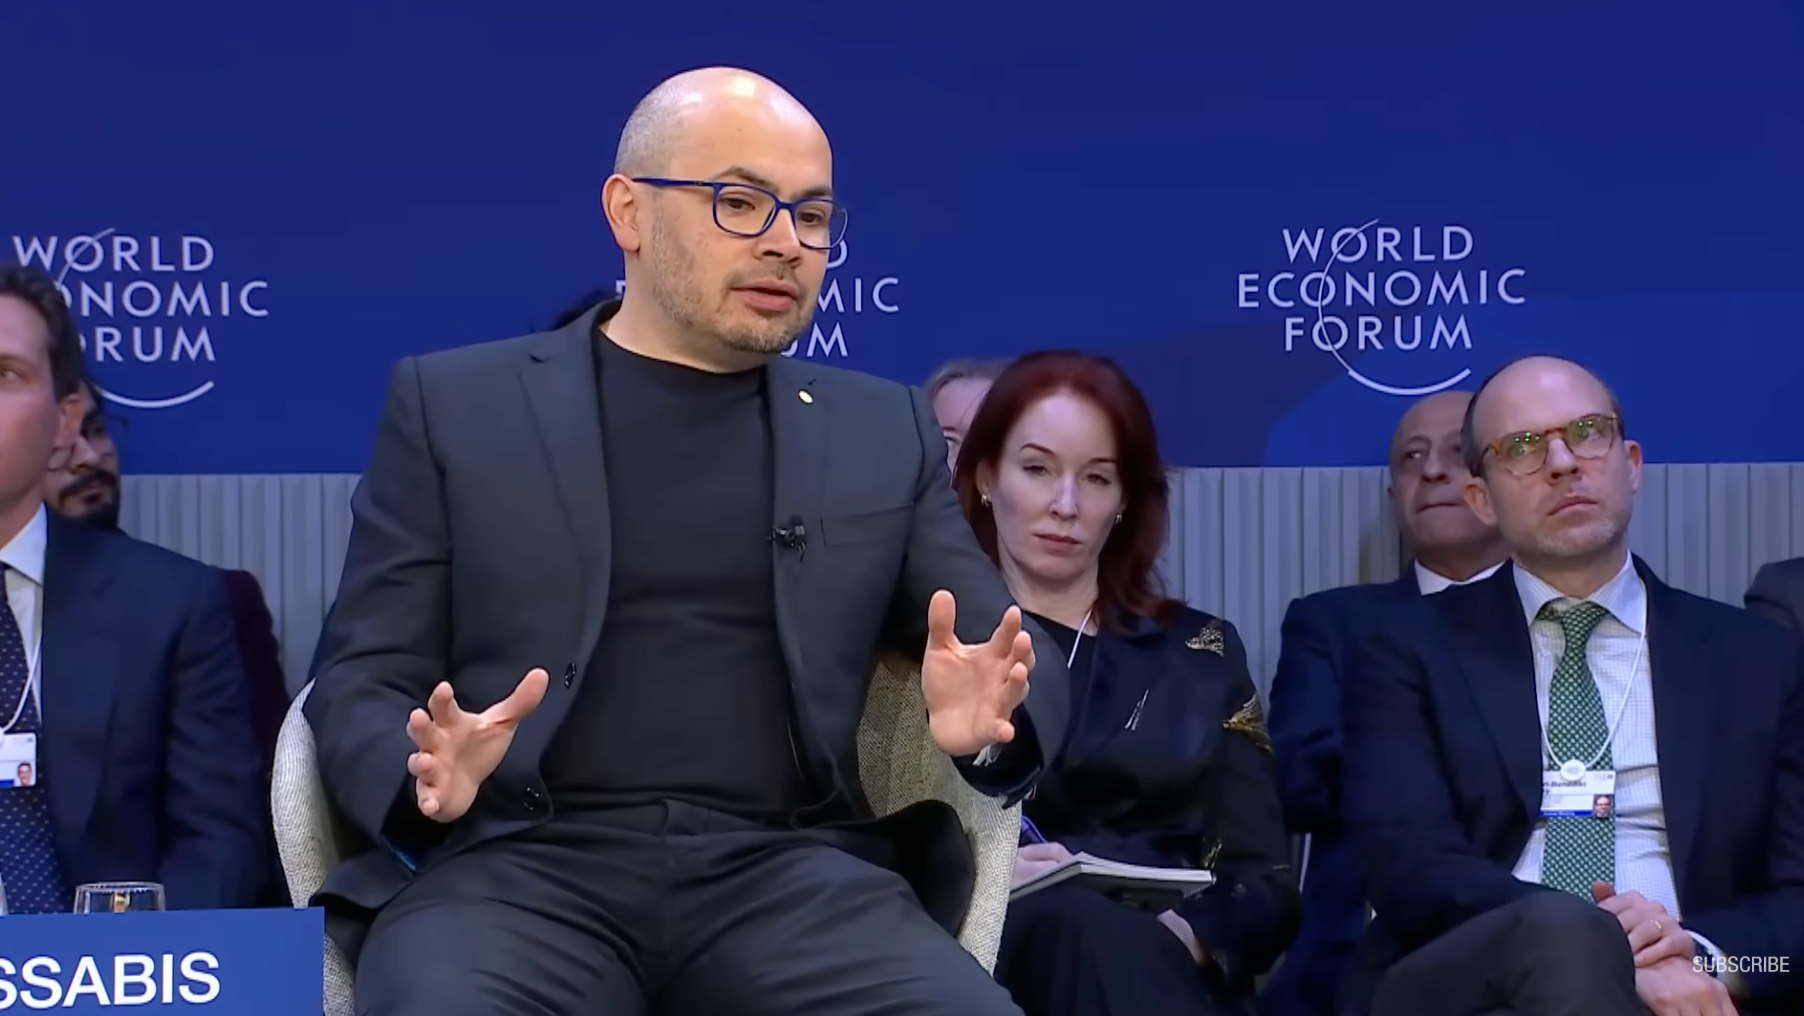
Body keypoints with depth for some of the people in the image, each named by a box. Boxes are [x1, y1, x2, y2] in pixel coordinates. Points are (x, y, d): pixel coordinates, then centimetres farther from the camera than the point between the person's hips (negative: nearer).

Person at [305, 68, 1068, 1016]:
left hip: (785, 869, 2)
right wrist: (426, 780, -14)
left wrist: (992, 720, -9)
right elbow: (360, 681, 10)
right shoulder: (452, 405, 13)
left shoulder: (884, 430, 19)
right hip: (520, 864, -2)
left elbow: (1022, 656, 17)